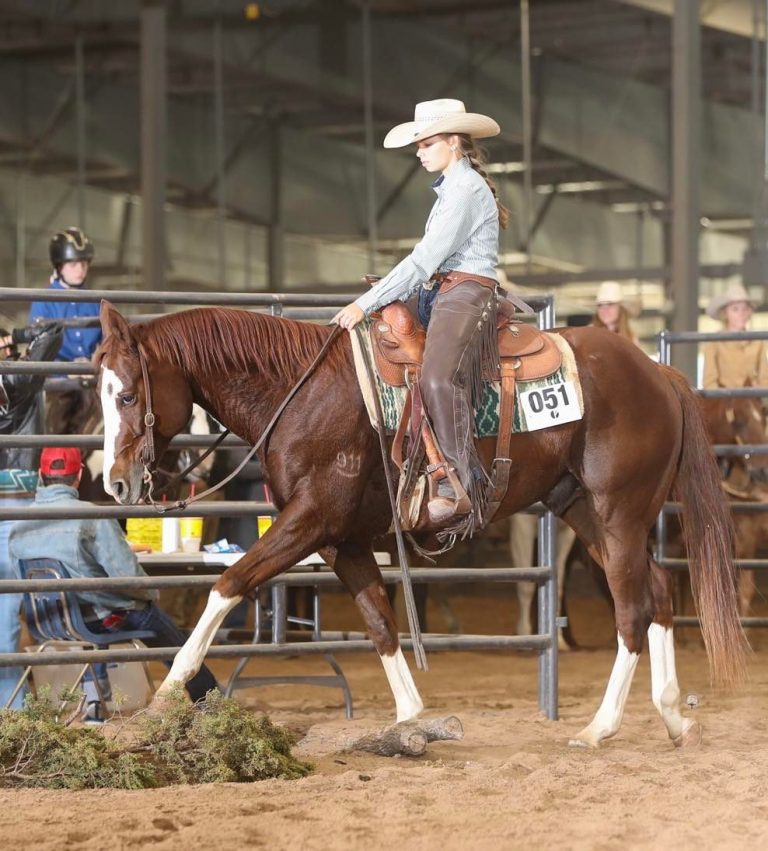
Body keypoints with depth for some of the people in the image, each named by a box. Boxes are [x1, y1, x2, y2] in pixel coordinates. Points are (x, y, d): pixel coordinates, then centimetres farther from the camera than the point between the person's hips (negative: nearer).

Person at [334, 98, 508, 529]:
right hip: (442, 298, 11)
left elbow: (425, 260, -16)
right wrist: (382, 297, 9)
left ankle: (461, 487, -40)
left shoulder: (466, 189, -10)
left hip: (465, 297, -11)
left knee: (437, 378, -31)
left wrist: (366, 303, -15)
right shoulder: (452, 187, 22)